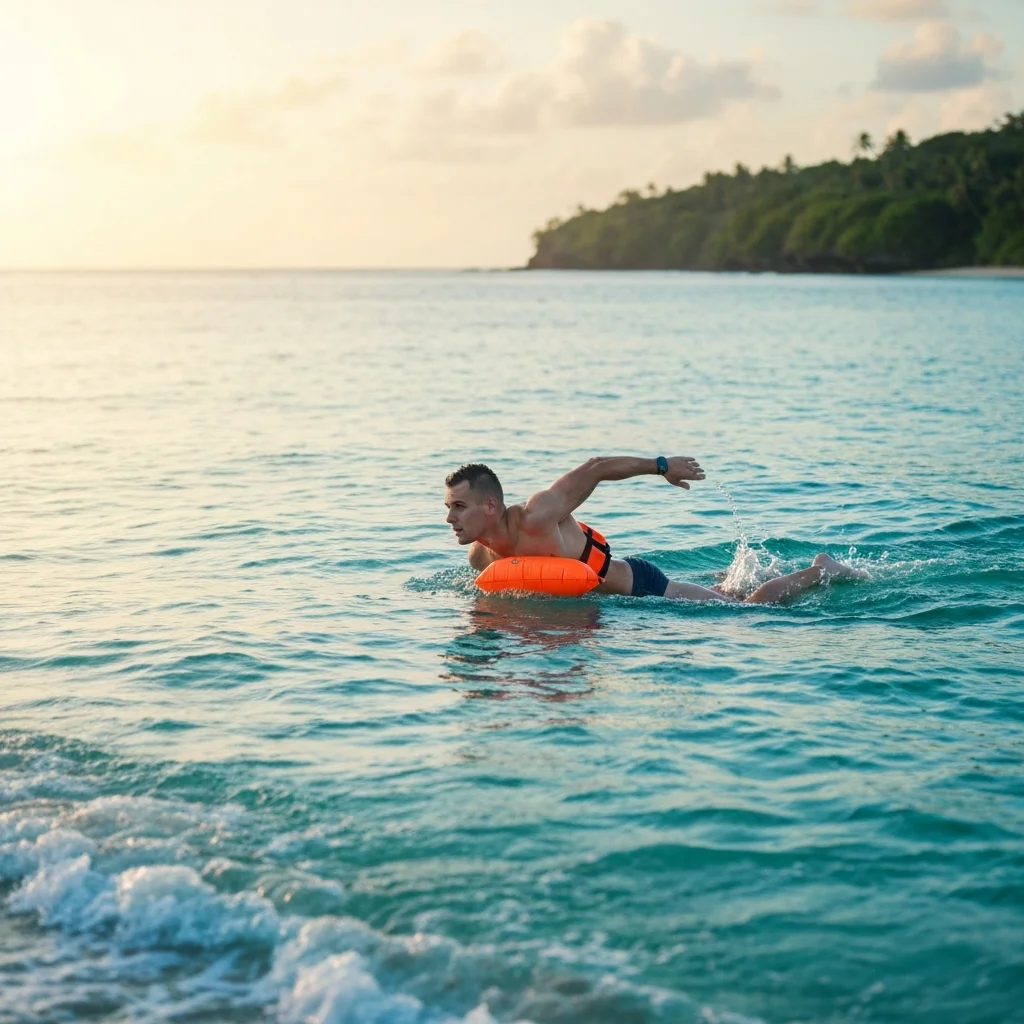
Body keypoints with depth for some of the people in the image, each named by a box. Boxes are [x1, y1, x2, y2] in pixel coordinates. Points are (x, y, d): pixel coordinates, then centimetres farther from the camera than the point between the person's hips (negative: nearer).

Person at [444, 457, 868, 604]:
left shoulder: (536, 517, -33)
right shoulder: (480, 557, -10)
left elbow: (596, 467, -23)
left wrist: (662, 466, -16)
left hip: (641, 585, -7)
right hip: (617, 595, 7)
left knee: (750, 610, 6)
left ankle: (823, 570, 25)